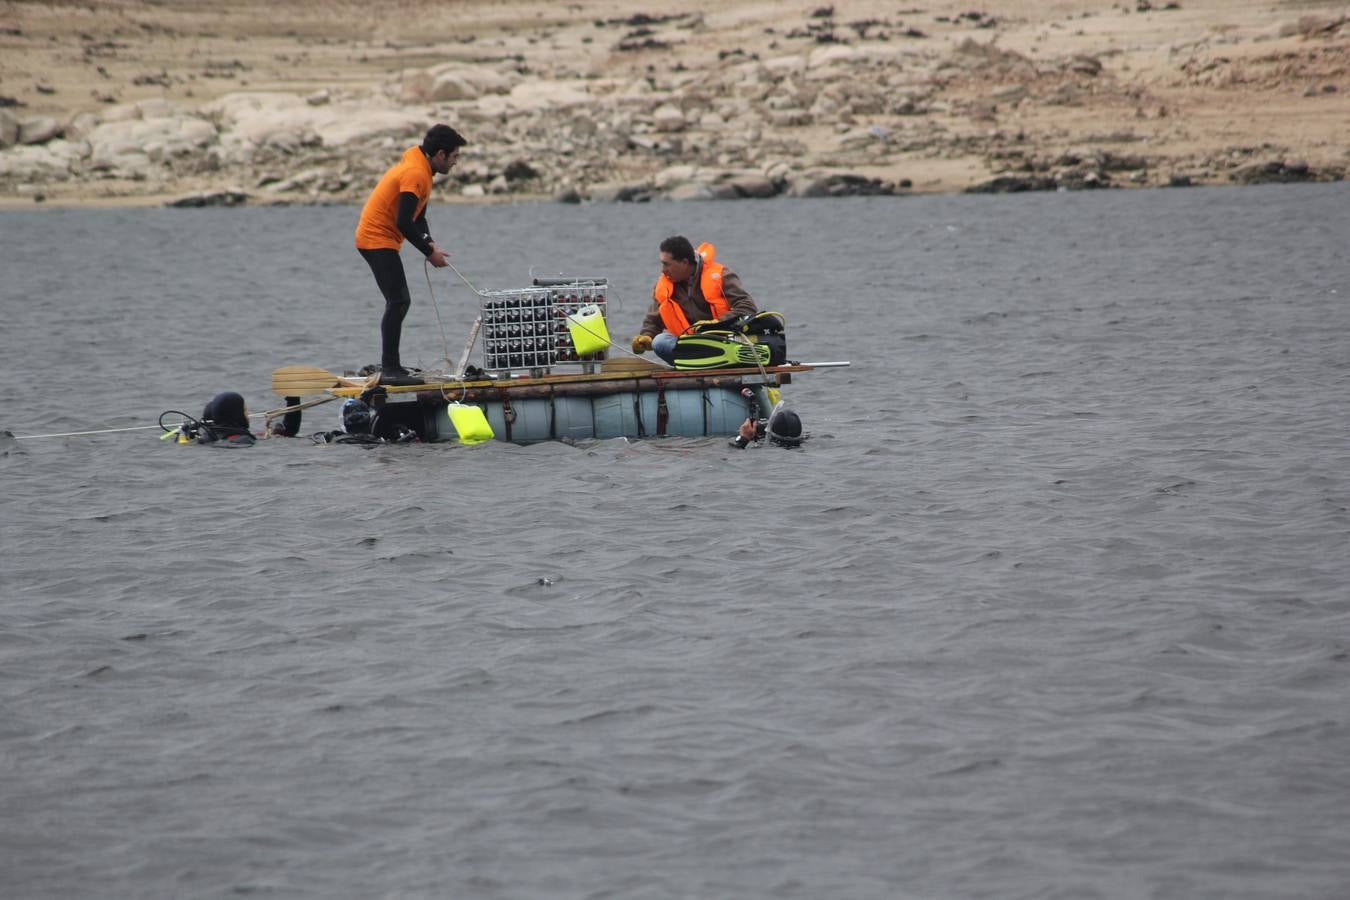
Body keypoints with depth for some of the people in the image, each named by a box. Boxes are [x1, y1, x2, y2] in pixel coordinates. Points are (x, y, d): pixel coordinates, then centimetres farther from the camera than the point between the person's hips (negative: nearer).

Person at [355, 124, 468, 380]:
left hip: (375, 239, 11)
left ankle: (390, 366, 17)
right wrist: (429, 251, -16)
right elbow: (404, 222, -25)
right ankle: (389, 368, -15)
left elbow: (418, 217, 18)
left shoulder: (418, 168, 13)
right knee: (398, 302, -13)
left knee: (399, 302, 14)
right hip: (378, 240, -11)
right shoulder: (416, 174, -20)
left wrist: (430, 245, 2)